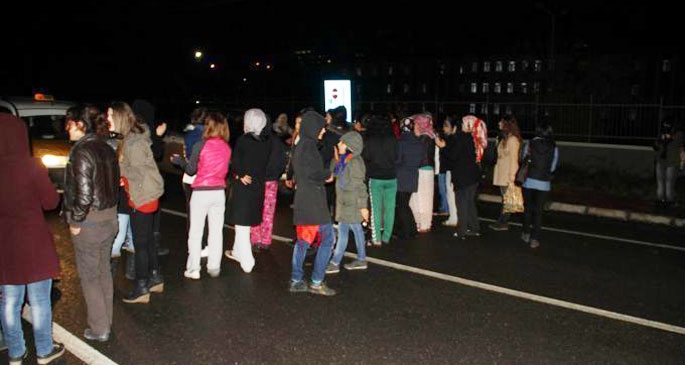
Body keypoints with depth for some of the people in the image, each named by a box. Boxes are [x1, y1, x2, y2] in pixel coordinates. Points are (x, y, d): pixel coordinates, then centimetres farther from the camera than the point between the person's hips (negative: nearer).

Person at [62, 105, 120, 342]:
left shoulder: (81, 151, -19)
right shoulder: (106, 148, 6)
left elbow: (83, 193, -23)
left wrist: (75, 222, -12)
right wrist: (109, 210, 14)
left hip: (90, 222, -8)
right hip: (109, 218, 8)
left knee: (89, 276, 5)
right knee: (104, 271, 19)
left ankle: (99, 329, 15)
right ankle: (105, 320, 31)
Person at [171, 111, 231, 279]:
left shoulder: (200, 146, -12)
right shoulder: (227, 148, 0)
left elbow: (191, 170, -4)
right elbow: (226, 171, 7)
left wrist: (179, 161, 12)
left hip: (201, 192, -4)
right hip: (219, 192, 4)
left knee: (195, 233, 6)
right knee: (216, 231, 11)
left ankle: (193, 269, 10)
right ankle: (214, 267, 18)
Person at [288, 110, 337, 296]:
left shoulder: (300, 145, 16)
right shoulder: (309, 145, -14)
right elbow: (313, 172, -21)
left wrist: (323, 176, 10)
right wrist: (328, 175, -3)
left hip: (303, 200, 10)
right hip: (313, 201, -10)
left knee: (303, 240, 13)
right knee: (327, 239, -2)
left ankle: (296, 281, 19)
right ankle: (316, 282, 2)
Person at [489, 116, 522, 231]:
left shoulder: (512, 139, -16)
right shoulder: (504, 138, 13)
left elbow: (513, 159, -19)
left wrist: (511, 177, -21)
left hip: (507, 175, -9)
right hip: (502, 174, 9)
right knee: (504, 198, 13)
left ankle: (504, 223, 6)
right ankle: (501, 221, 19)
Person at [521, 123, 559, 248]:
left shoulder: (529, 144, -5)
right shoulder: (554, 148, -5)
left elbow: (522, 161, 3)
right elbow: (553, 168, 1)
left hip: (528, 181, 0)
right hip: (544, 184, 0)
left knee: (527, 208, 17)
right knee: (538, 211, 6)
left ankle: (526, 234, 27)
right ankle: (534, 239, 8)